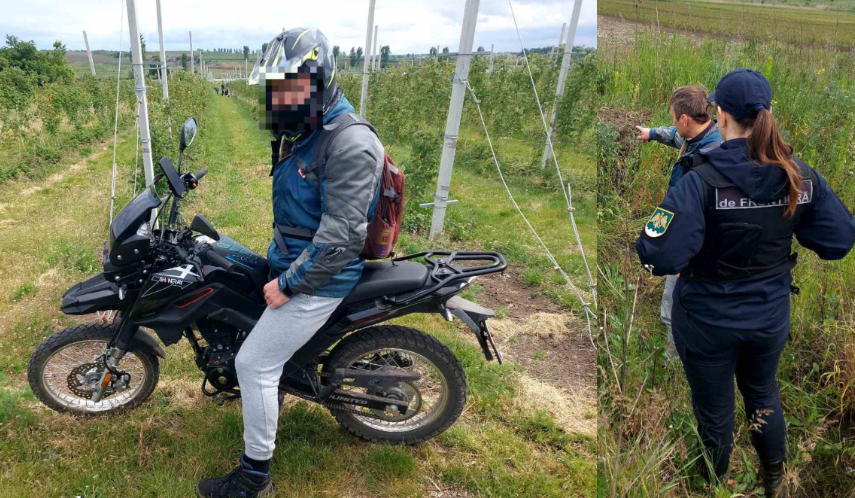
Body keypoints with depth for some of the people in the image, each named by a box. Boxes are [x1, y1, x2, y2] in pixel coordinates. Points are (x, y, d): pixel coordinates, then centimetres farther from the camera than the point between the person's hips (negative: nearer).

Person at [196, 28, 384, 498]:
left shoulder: (350, 142, -25)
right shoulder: (298, 135, 8)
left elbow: (342, 234, -27)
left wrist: (289, 284, -22)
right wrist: (277, 258, 20)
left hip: (319, 278, -10)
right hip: (288, 263, 10)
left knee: (253, 363, -7)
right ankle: (271, 397, 54)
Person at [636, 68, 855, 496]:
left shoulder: (702, 181, -27)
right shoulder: (801, 176, -11)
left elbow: (659, 258, -32)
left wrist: (647, 236, -11)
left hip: (709, 321, -5)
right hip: (771, 315, 5)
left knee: (714, 412, 17)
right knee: (763, 394, 30)